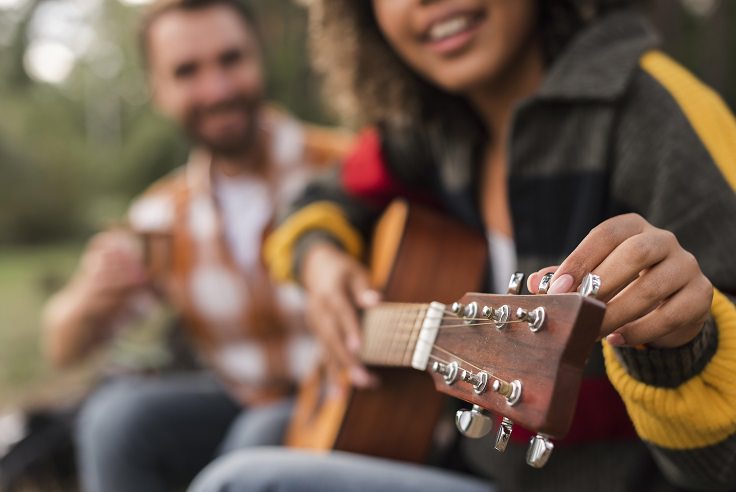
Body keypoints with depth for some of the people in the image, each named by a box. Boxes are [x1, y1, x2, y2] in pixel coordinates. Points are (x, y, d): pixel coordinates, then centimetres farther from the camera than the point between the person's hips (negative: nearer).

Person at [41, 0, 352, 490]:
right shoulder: (162, 218, -1)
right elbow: (64, 348, 2)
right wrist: (91, 298, -21)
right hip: (243, 404, 4)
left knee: (262, 439, -31)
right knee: (117, 415, -18)